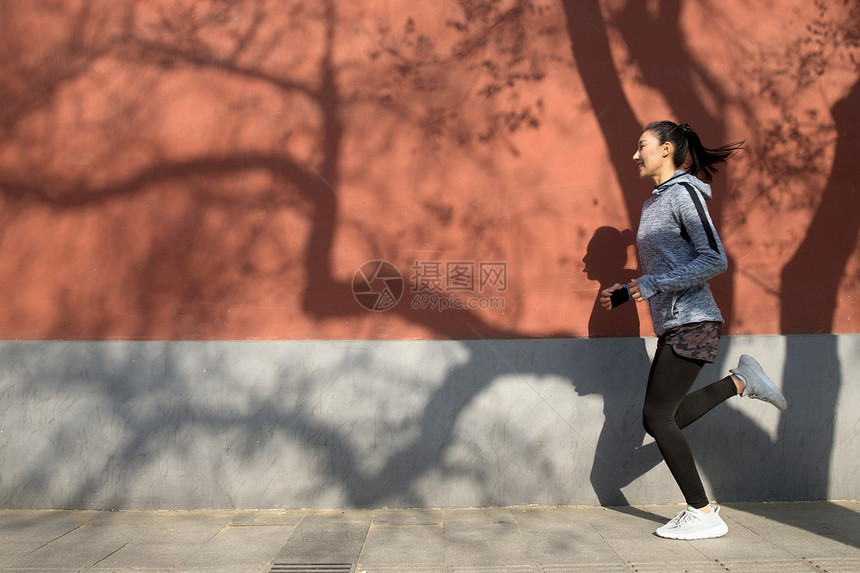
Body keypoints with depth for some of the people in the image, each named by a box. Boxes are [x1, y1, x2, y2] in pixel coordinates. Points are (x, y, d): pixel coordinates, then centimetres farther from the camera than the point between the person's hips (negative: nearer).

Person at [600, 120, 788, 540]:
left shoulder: (684, 193, -9)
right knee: (663, 420, 9)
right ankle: (739, 382, 18)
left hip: (692, 322, -9)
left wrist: (653, 284, -20)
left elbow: (715, 260, -18)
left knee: (657, 416, -8)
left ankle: (703, 515, 3)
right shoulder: (652, 204, 18)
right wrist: (624, 292, 13)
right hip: (672, 326, 9)